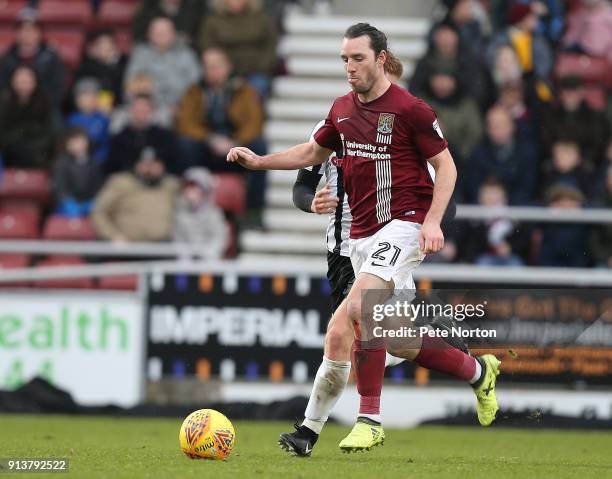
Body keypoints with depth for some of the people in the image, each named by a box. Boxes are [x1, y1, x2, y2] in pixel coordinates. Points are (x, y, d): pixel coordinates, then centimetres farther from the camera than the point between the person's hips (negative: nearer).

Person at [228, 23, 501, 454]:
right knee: (401, 344, 8)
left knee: (358, 307, -27)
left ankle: (370, 420, -20)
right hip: (362, 235, 7)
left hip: (403, 224, -7)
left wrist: (433, 221, -17)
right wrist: (259, 161, 14)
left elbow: (446, 165, -6)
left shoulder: (409, 109, -10)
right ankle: (478, 371, 33)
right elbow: (313, 152, 26)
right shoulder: (342, 109, 10)